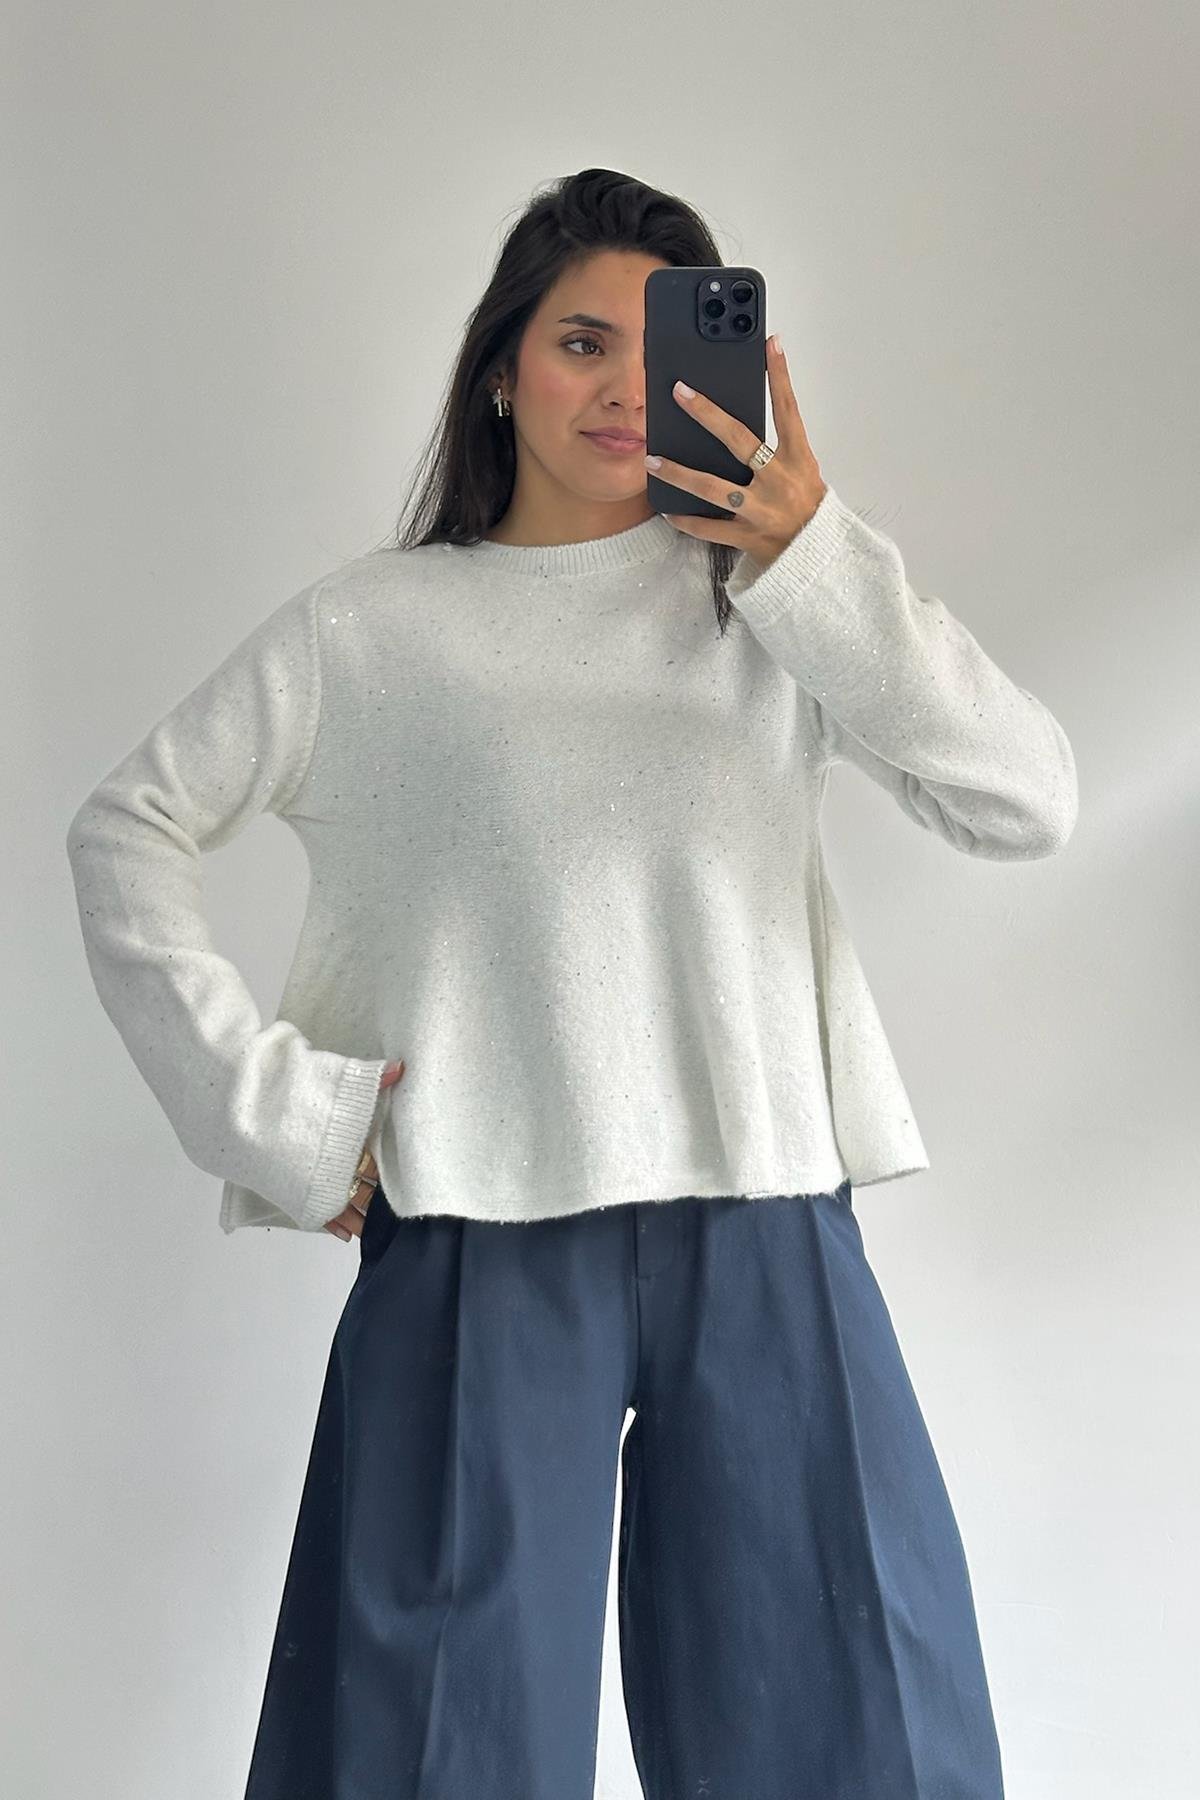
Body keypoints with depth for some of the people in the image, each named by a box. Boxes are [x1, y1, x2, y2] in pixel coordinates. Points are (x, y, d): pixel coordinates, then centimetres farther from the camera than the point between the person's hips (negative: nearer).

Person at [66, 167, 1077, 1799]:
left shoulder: (776, 606, 8)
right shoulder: (375, 625, 6)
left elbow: (1030, 806, -3)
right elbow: (127, 830, 8)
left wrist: (820, 564, -13)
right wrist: (267, 1101, 0)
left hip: (765, 1234, 2)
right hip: (476, 1243, -1)